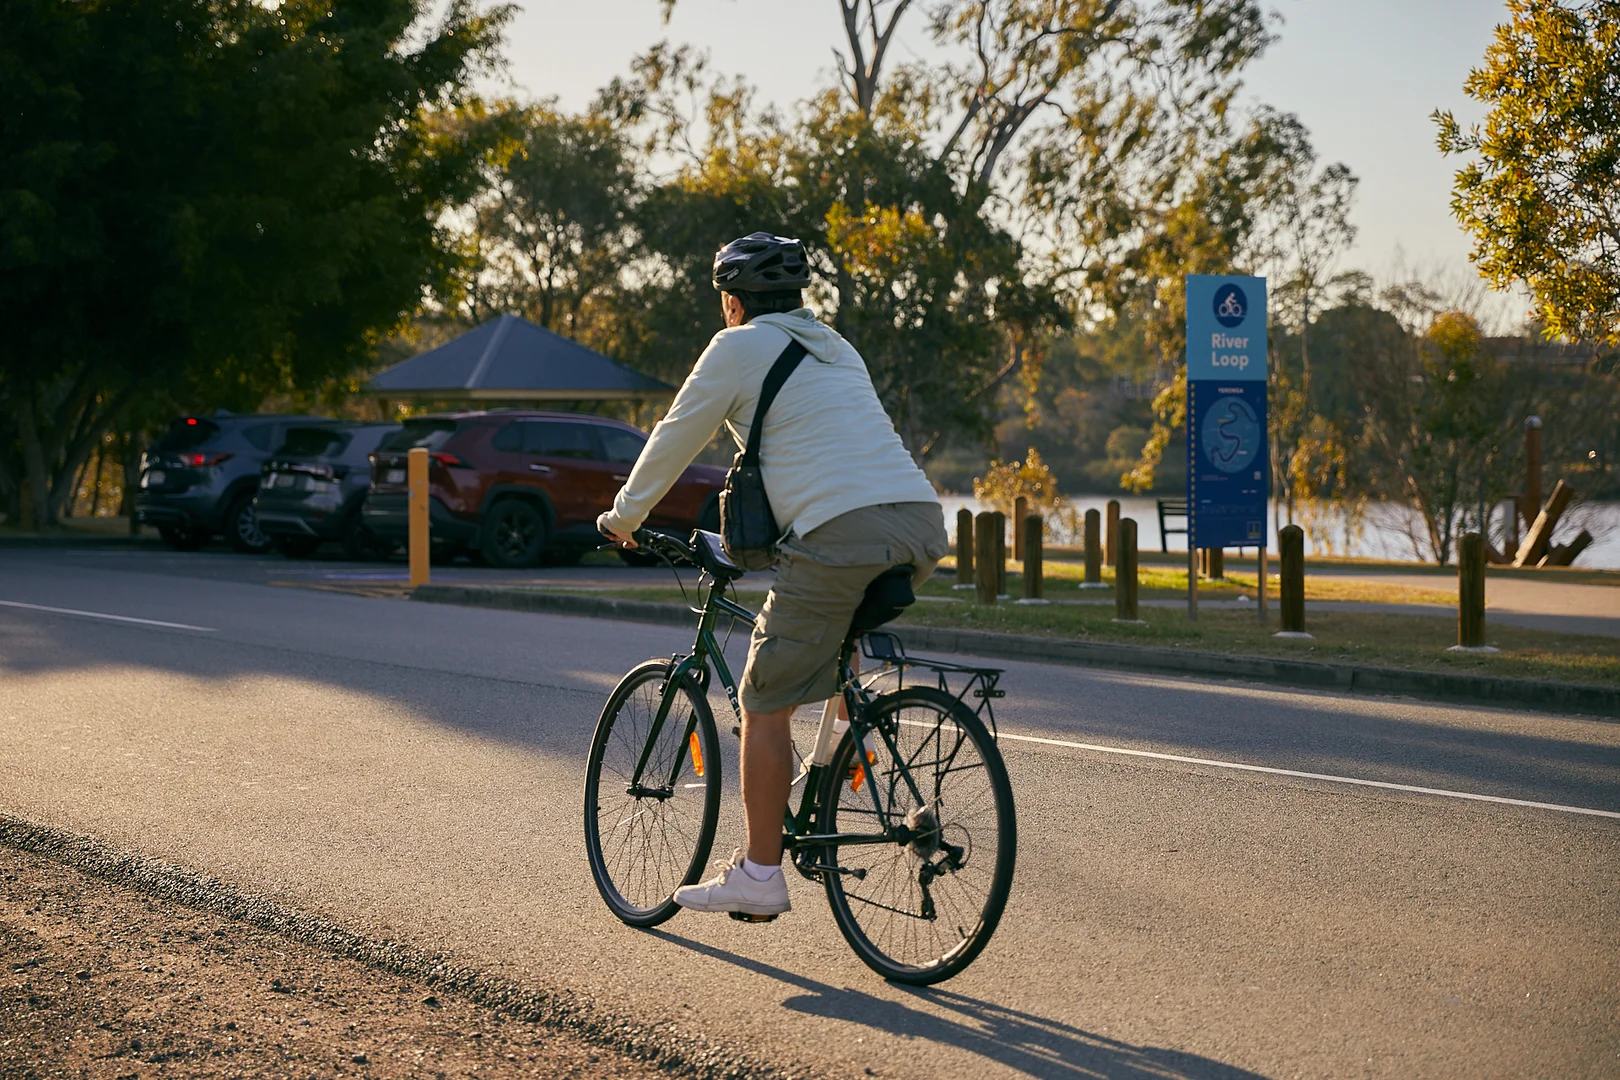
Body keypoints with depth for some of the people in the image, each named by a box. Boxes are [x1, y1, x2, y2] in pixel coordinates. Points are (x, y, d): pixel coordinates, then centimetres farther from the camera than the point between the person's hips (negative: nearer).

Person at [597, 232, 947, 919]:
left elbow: (675, 441, 13)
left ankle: (759, 875, 4)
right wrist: (770, 518, 55)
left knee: (766, 706, 3)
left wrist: (624, 515, 28)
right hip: (922, 523, 7)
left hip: (841, 535, -7)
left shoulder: (739, 348, 8)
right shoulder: (836, 349, 29)